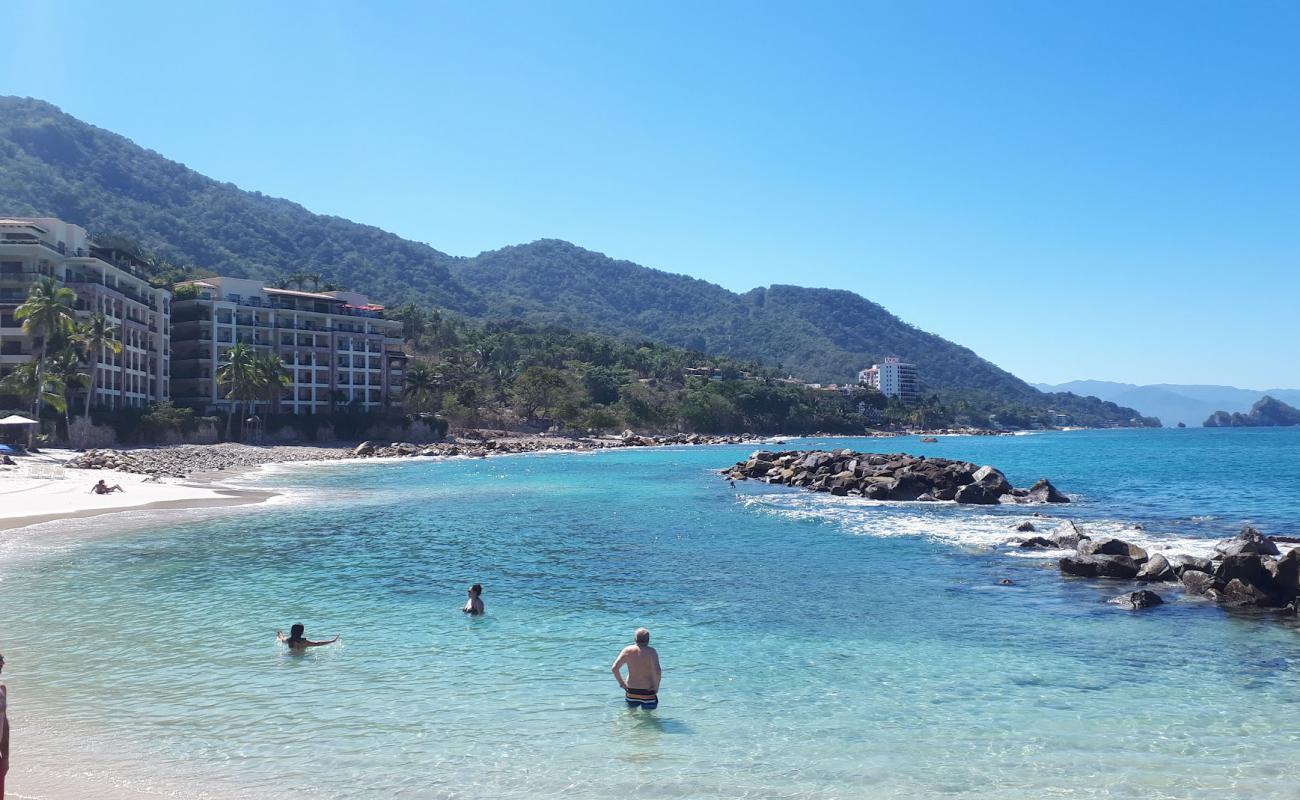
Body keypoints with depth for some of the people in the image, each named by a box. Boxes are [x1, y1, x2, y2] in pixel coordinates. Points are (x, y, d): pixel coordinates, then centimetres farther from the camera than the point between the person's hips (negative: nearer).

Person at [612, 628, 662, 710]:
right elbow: (657, 672, -24)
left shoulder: (627, 650, -2)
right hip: (648, 693, -4)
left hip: (631, 691, 4)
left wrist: (622, 683, 6)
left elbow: (614, 668, -4)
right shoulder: (651, 652, -13)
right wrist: (656, 687, -10)